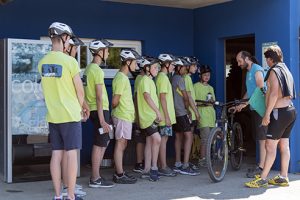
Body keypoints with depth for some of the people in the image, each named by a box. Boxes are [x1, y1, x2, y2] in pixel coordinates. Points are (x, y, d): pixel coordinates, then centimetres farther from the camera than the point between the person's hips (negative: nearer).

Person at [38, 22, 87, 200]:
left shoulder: (42, 62, 5)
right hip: (70, 115, -5)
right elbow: (80, 90, -8)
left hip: (52, 116, 6)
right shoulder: (70, 61, -13)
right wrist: (80, 107, 12)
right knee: (71, 154, 0)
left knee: (56, 154, 8)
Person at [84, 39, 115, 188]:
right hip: (100, 110, -10)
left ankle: (95, 176, 21)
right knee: (99, 144, -3)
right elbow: (99, 97, -19)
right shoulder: (97, 70, -15)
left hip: (94, 110, 10)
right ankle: (95, 179, 4)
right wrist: (102, 120, -20)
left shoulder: (89, 68, 15)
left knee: (105, 141, 17)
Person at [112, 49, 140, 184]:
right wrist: (114, 110, 2)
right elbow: (115, 101, -17)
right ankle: (119, 175, -2)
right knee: (120, 144, -6)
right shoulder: (121, 78, -16)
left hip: (126, 116, 10)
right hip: (122, 116, -10)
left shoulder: (123, 77, 16)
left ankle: (120, 173, 18)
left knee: (122, 145, 12)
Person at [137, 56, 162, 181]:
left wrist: (156, 113, 22)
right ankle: (153, 167, -15)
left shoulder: (150, 81, 19)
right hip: (147, 116, -10)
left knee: (150, 142, 9)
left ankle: (147, 171, 13)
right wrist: (158, 111, -29)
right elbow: (147, 96, -25)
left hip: (151, 116, 10)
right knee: (157, 138, -20)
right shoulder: (145, 80, -12)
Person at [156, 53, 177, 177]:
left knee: (163, 139, 10)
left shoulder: (162, 77, 17)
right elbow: (162, 98, -19)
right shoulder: (163, 78, -13)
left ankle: (163, 166, 14)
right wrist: (167, 116, -20)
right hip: (165, 115, -10)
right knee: (163, 139, -7)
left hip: (166, 115, 10)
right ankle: (163, 167, -4)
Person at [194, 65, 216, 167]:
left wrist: (212, 101, 0)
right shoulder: (196, 86, 0)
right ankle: (202, 159, -6)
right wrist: (202, 103, -17)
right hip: (202, 115, -7)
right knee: (205, 137, -13)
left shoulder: (210, 88, 22)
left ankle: (207, 158, 12)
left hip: (211, 114, 7)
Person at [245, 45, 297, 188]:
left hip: (279, 112, -9)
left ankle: (262, 179, -7)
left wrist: (267, 114, -20)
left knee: (270, 146, -8)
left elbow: (274, 94, -22)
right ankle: (283, 178, 13)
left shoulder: (274, 71, -11)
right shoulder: (286, 70, 17)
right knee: (284, 145, 10)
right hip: (290, 110, 9)